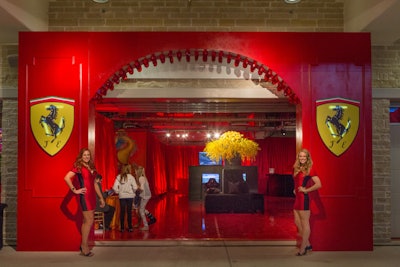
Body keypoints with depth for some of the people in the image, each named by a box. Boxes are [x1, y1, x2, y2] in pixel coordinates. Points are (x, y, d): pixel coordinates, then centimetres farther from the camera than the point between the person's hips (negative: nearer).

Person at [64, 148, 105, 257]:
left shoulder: (91, 168, 15)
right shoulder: (78, 166, -6)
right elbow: (66, 178, -19)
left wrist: (101, 198, 19)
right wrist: (75, 190, -17)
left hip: (92, 196, 7)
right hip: (85, 196, -7)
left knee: (86, 221, 11)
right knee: (89, 220, -8)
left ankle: (84, 245, 19)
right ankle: (84, 247, 0)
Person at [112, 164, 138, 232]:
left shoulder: (119, 177, -3)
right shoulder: (131, 177, -7)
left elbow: (115, 187, -6)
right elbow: (135, 187, -11)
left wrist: (118, 192, 12)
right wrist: (133, 192, 9)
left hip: (122, 196, 1)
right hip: (130, 196, -1)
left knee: (122, 211, 7)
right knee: (129, 211, 5)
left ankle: (122, 227, 9)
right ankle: (130, 227, 7)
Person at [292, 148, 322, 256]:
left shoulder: (310, 169, -9)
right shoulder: (297, 169, 12)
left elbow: (318, 184, -16)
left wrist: (306, 190, -13)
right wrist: (296, 189, 12)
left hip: (304, 198, -9)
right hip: (298, 198, 9)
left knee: (305, 223, -1)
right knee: (297, 222, 12)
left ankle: (302, 249, 6)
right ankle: (307, 244, 24)